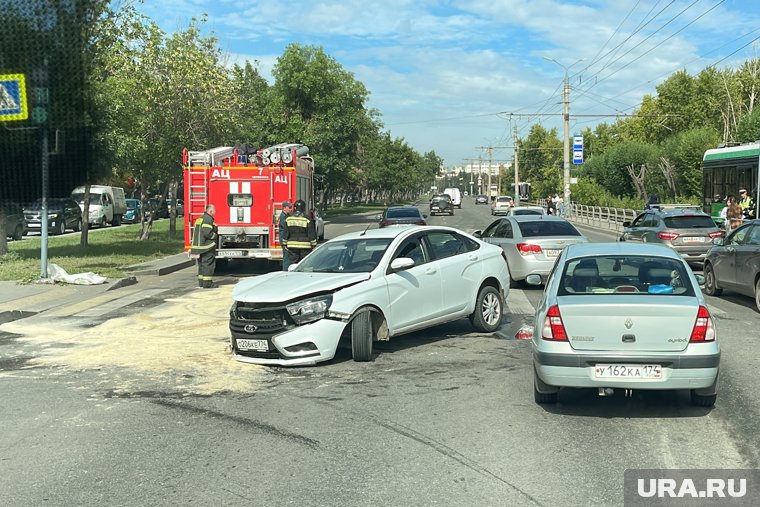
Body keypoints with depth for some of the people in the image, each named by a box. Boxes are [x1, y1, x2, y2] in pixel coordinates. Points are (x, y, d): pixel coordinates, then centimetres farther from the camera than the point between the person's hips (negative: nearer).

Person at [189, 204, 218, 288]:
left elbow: (196, 232, 19)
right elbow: (207, 233, -25)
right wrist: (215, 235, -7)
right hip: (207, 246, -10)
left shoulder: (200, 218, 17)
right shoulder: (208, 219, -15)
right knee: (208, 263, -6)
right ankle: (207, 283, -8)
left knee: (202, 264, 14)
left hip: (198, 245, 10)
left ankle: (201, 281, 18)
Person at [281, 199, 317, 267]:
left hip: (292, 246, 2)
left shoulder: (288, 219, 2)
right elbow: (312, 234, -5)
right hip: (305, 246, -2)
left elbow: (285, 233, 5)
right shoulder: (307, 219, -7)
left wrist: (285, 244, 13)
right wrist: (313, 245, 3)